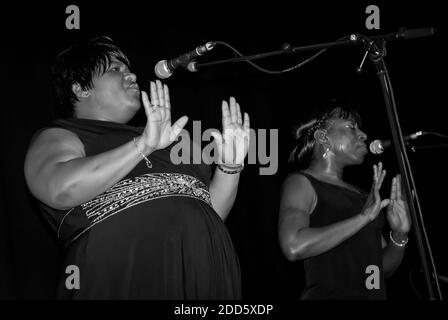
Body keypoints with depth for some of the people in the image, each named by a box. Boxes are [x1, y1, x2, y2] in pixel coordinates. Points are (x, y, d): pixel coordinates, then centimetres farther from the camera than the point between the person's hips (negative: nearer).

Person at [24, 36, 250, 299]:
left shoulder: (162, 141, 21)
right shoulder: (58, 137, 5)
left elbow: (208, 212, 18)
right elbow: (61, 189, -18)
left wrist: (230, 167, 2)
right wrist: (144, 145, -22)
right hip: (127, 282, -5)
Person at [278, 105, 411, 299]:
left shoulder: (361, 195, 14)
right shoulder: (300, 182, -4)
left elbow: (384, 269, 17)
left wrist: (399, 236, -2)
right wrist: (363, 217, -19)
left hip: (375, 294, 6)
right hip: (327, 294, -6)